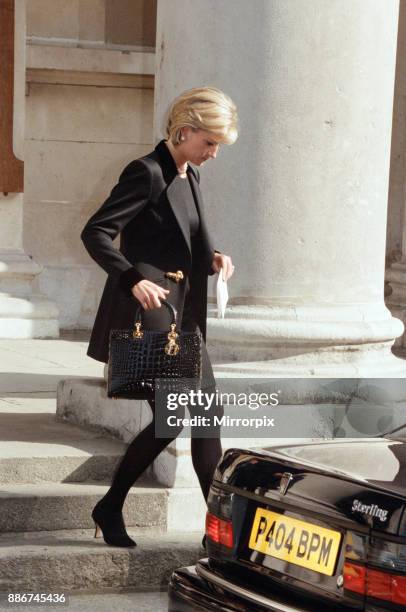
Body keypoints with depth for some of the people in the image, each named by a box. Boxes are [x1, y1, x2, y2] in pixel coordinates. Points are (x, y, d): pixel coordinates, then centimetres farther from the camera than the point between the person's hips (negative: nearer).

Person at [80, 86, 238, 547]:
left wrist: (211, 259, 3)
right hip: (148, 309, -9)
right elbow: (95, 233, -17)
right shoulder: (148, 172, -12)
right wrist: (133, 280, -29)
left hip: (184, 313, 9)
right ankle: (109, 509, 8)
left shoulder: (191, 176, 14)